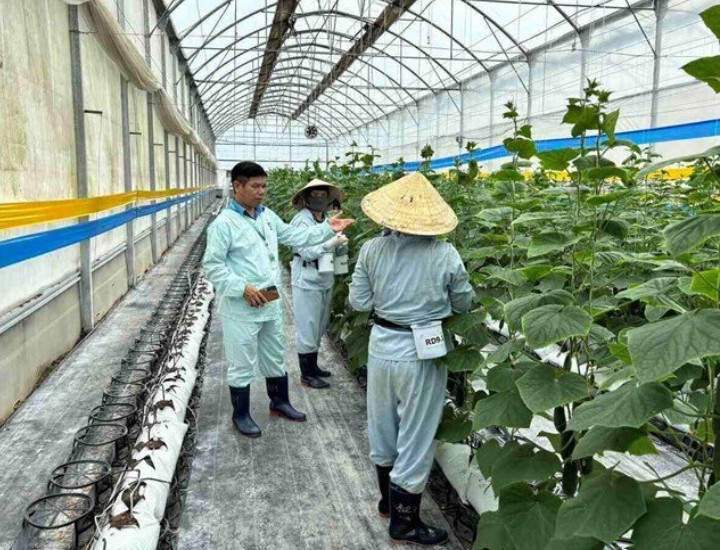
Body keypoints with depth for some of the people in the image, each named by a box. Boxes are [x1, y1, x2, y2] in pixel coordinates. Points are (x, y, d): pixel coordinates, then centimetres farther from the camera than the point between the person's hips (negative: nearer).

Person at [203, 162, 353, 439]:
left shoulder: (267, 216, 7)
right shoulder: (223, 223, -15)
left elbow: (295, 236, 15)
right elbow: (212, 265, -15)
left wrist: (327, 228, 7)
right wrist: (243, 288, -21)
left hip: (272, 304, 7)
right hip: (241, 309, -7)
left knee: (275, 358, 21)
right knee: (242, 365, 7)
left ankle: (280, 403, 40)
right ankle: (241, 415, 25)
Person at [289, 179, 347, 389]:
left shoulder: (327, 220, 6)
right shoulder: (302, 220, -13)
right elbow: (306, 252, -19)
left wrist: (341, 242, -6)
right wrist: (332, 242, -23)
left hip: (325, 281, 7)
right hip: (307, 283, -7)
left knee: (318, 328, 18)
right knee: (307, 329, 2)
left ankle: (313, 366, 32)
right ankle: (306, 375, 13)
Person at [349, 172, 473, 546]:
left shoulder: (372, 250, -9)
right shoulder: (444, 255, -15)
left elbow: (359, 302, -2)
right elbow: (464, 305, -2)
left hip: (382, 345, 4)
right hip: (420, 354, -3)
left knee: (383, 425, 21)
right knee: (415, 435, 11)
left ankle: (387, 498, 41)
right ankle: (404, 521, 25)